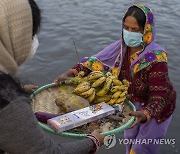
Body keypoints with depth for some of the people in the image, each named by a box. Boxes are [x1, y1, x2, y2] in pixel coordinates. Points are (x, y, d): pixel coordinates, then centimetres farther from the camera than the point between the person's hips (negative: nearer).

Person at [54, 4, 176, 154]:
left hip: (155, 108, -5)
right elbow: (97, 61, -22)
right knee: (130, 138, 27)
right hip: (133, 103, 5)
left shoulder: (156, 58, -33)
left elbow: (159, 96, -36)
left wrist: (145, 114, -55)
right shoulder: (122, 46, -18)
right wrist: (71, 73, -37)